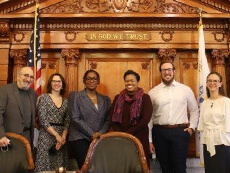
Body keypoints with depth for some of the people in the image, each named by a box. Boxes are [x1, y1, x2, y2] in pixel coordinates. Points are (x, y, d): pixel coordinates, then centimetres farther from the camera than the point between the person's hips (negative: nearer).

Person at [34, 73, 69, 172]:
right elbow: (43, 120, -8)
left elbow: (67, 122, 6)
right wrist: (56, 135, -11)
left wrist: (63, 137, -9)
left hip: (62, 136, 4)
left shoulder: (66, 101, 10)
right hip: (46, 135, -3)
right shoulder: (44, 98, -1)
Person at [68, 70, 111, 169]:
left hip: (99, 140, 3)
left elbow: (108, 120, 9)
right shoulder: (75, 96, 3)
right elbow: (75, 119, -7)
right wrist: (92, 134, -11)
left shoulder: (105, 100, 13)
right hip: (80, 139, -3)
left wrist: (100, 133, -10)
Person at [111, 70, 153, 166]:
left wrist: (128, 133, -11)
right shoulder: (118, 98, 8)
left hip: (139, 138, -2)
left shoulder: (145, 98, -1)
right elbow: (113, 119, 5)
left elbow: (145, 119, -10)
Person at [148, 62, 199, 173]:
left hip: (180, 132, -1)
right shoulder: (152, 92, 3)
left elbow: (194, 110, 14)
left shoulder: (186, 90, 4)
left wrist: (192, 127, 1)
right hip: (160, 132, 1)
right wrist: (149, 140, 3)